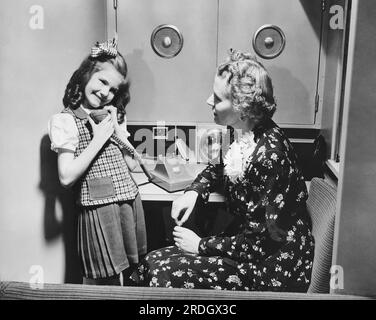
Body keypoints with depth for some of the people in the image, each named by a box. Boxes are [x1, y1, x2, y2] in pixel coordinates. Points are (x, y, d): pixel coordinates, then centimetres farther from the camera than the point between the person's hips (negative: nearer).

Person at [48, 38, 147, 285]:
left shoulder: (114, 116, 13)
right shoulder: (65, 120, -5)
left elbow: (132, 164, 9)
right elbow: (67, 177, -14)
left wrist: (117, 130, -2)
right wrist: (98, 140, -14)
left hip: (130, 201, 6)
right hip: (98, 207, -6)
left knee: (133, 276, 12)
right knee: (104, 282, 3)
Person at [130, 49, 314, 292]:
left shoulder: (269, 154, -27)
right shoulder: (248, 136, -1)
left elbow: (267, 241, -22)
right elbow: (220, 169, 20)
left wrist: (202, 245, -14)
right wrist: (194, 191, 0)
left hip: (276, 268, -8)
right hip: (247, 242, 8)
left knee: (166, 273, -16)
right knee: (152, 262, -3)